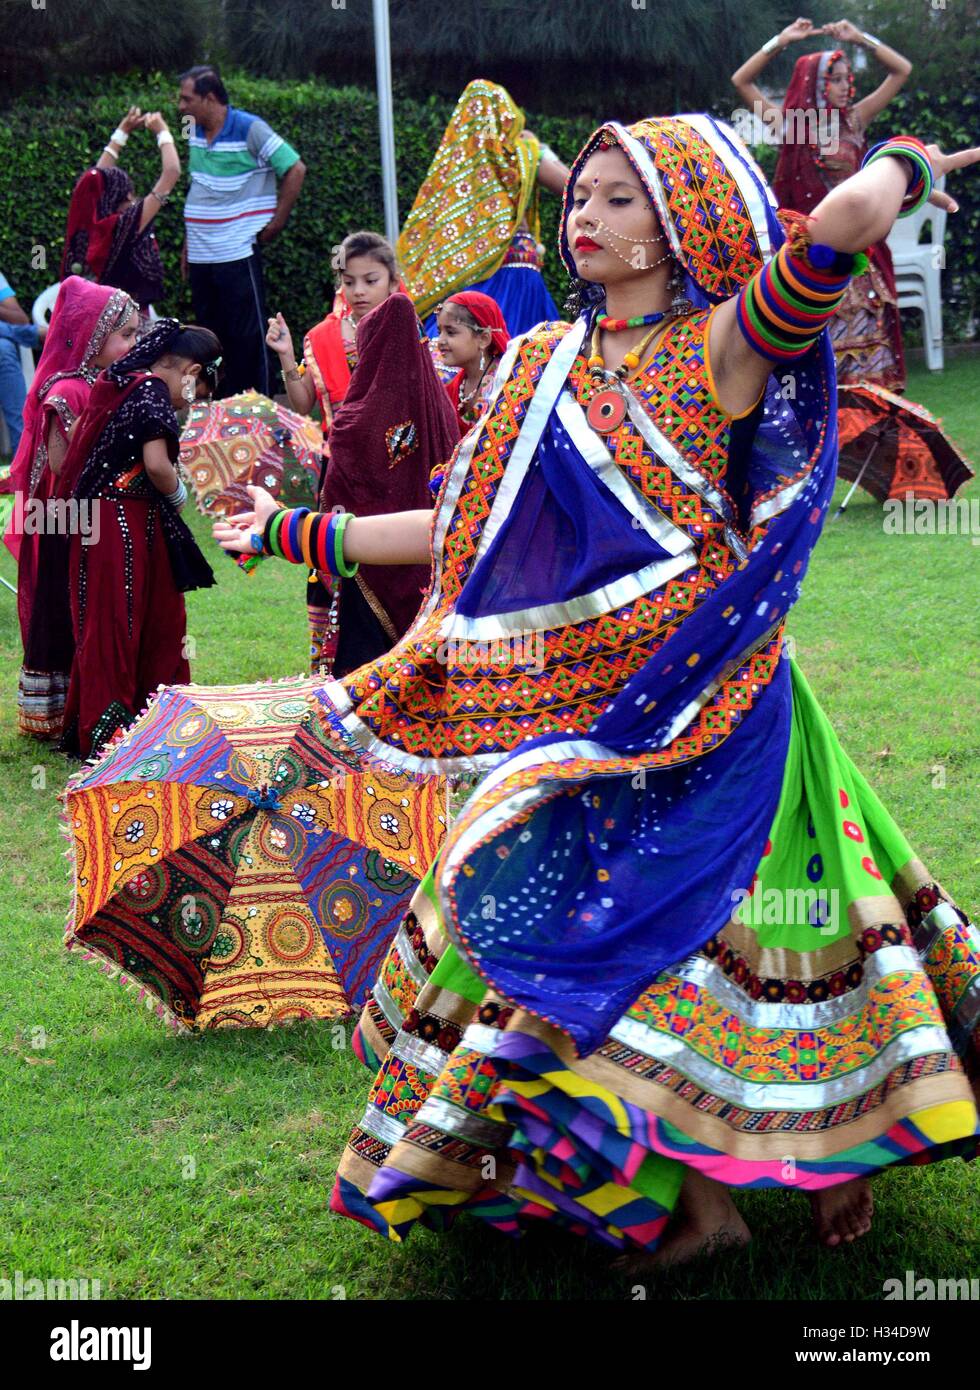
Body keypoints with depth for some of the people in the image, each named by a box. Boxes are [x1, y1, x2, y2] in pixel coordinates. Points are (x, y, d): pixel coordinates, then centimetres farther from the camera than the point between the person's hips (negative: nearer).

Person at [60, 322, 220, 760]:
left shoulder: (116, 383, 14)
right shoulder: (153, 390, -12)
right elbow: (156, 464, -23)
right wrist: (178, 494, -3)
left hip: (100, 521, 9)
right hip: (125, 524, -9)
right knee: (115, 629, -2)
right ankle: (106, 733, 5)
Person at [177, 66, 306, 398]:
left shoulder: (250, 129, -10)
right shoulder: (196, 132, 11)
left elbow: (295, 169, -10)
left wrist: (277, 222, -9)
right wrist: (189, 241, 17)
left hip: (237, 253, -7)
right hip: (200, 256, 7)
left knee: (247, 335, -4)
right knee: (211, 332, 12)